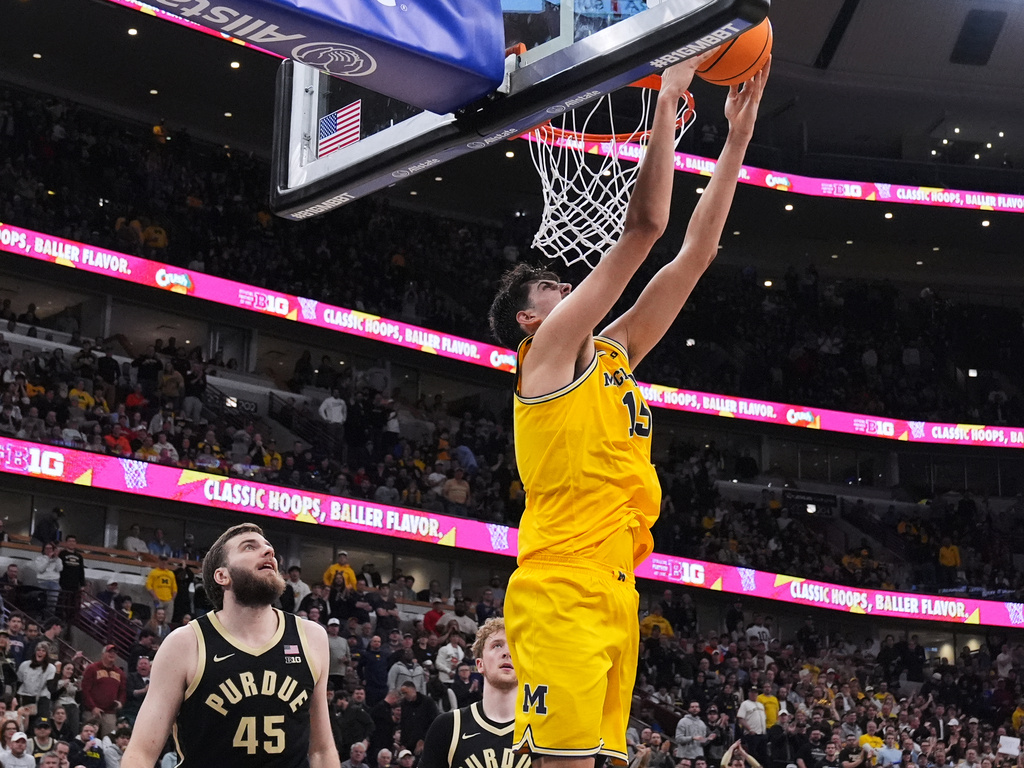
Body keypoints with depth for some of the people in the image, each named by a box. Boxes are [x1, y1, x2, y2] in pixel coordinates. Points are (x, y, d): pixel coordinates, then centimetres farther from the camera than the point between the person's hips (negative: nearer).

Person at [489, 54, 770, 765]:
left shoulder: (613, 355, 22)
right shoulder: (549, 347, 0)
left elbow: (696, 252, 22)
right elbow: (644, 226, -6)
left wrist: (737, 139, 21)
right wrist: (668, 100, 0)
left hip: (614, 588, 9)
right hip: (561, 589, -9)